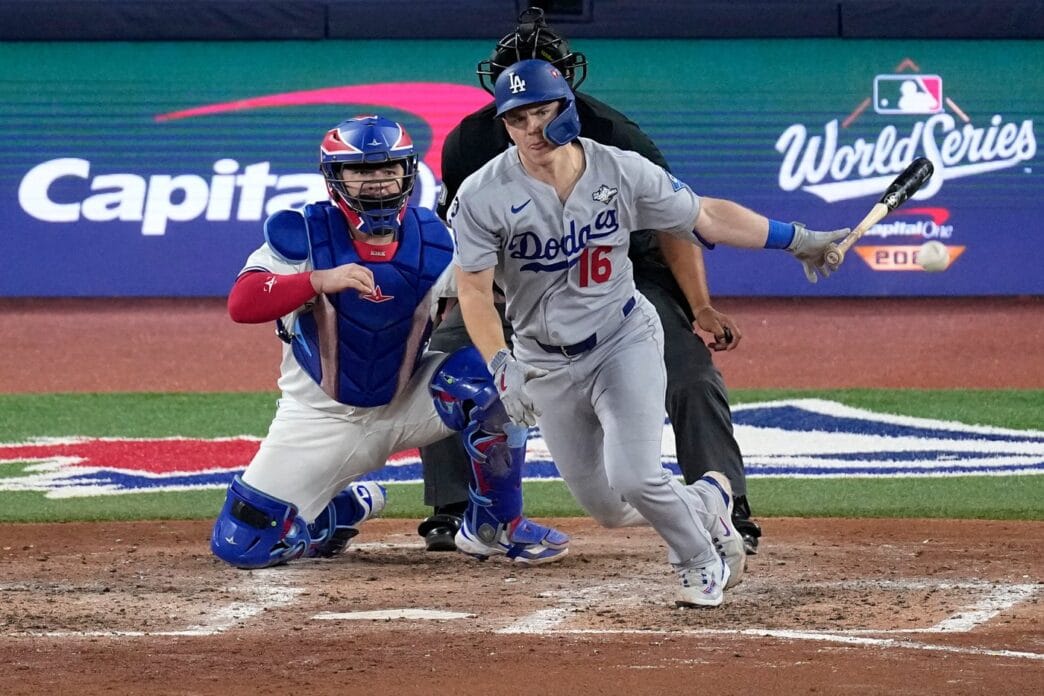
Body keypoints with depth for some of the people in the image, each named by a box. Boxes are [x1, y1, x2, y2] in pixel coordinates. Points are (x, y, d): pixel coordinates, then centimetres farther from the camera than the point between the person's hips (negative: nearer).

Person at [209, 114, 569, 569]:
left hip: (406, 405, 1)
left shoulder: (432, 240, -6)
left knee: (489, 377, -28)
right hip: (323, 419, -1)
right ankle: (345, 510, 24)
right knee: (243, 546, -10)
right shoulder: (302, 234, -16)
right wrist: (320, 281, -43)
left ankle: (494, 524, -7)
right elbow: (241, 304, -30)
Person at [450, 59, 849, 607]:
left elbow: (704, 217, -2)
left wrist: (794, 240, -3)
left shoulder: (621, 171, -11)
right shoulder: (483, 197, -15)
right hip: (546, 363, 1)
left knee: (634, 478, -19)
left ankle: (702, 561, 11)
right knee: (606, 508, 5)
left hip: (624, 340, -1)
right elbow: (474, 290, -15)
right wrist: (502, 367, -29)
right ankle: (706, 503, 37)